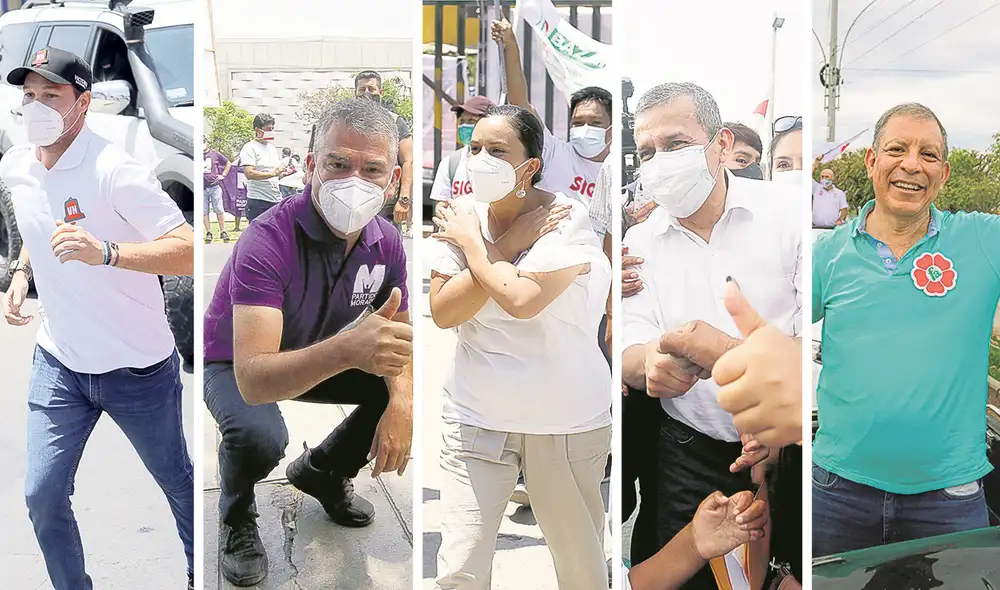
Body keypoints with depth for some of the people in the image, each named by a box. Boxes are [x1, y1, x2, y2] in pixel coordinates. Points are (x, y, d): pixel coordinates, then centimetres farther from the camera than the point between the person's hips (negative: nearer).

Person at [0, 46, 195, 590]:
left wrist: (104, 252, -42)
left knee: (177, 482, 15)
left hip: (136, 368, -5)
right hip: (57, 362, 6)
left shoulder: (113, 170, -21)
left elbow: (188, 252, -29)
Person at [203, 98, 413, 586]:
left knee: (410, 389, -12)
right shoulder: (268, 240, -35)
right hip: (238, 366, -5)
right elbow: (254, 380, -45)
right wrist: (346, 350, -63)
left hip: (324, 357, 6)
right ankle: (236, 516, 2)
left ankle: (324, 472, 15)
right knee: (259, 436, -36)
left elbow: (398, 336, -5)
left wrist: (401, 404, -27)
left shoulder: (387, 243, -17)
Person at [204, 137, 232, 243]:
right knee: (205, 211, 2)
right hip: (202, 187, 0)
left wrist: (223, 175, 10)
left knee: (219, 210, 0)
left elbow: (228, 163, 17)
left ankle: (223, 232, 8)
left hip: (215, 186, 0)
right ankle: (208, 233, 9)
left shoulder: (214, 153, 6)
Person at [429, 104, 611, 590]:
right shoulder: (462, 218, 0)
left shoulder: (568, 220, -12)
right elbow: (442, 312, -7)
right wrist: (503, 248, -14)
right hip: (476, 417, 3)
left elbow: (522, 300, -27)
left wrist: (473, 243, -13)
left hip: (567, 420, -2)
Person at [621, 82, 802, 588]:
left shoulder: (787, 214, -9)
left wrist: (734, 353, -34)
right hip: (691, 457, 3)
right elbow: (629, 357, -3)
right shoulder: (640, 241, 2)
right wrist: (650, 361, -27)